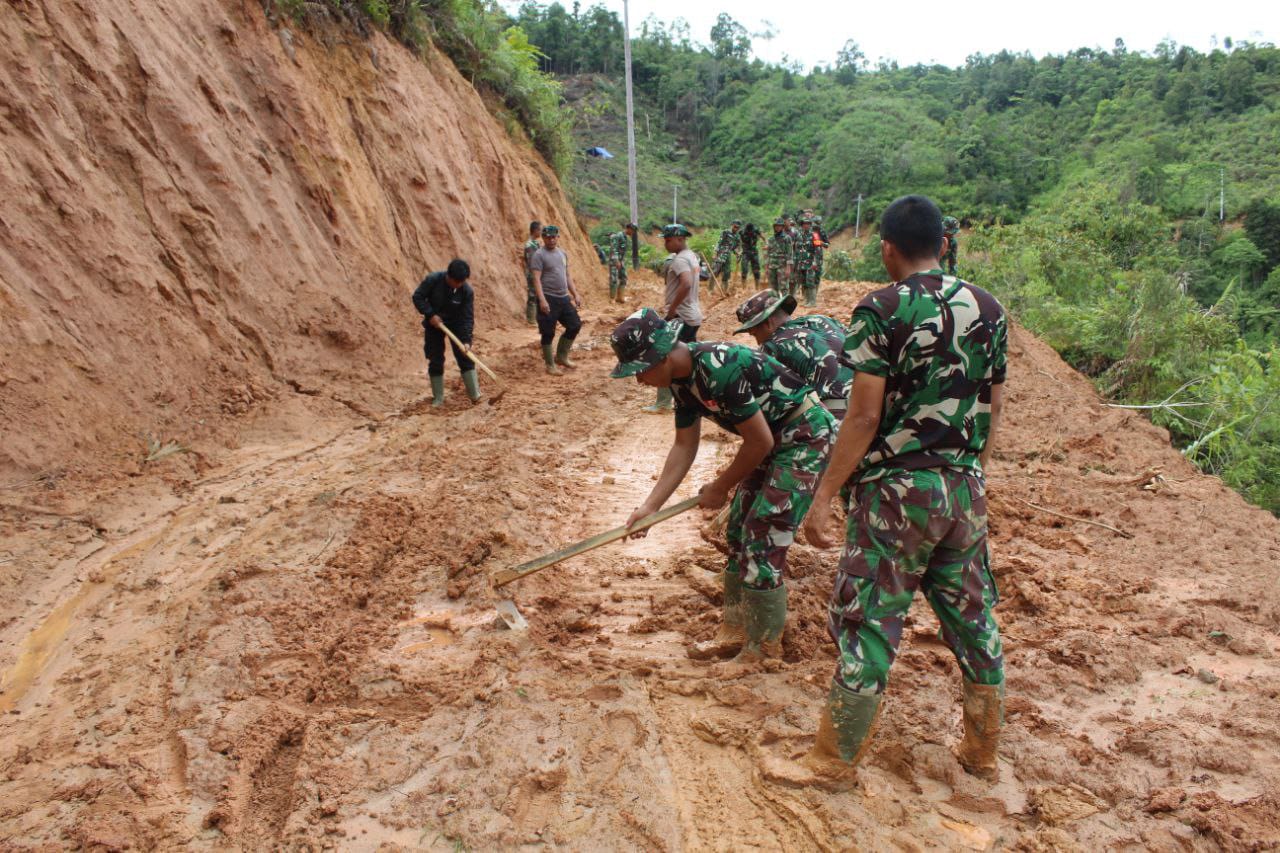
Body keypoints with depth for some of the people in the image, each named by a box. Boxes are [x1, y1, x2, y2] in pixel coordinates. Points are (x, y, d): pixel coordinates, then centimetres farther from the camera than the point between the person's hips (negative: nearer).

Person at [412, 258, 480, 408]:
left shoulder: (467, 291, -22)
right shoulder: (432, 280, -23)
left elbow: (468, 317, -20)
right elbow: (417, 297, -14)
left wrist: (466, 340, -29)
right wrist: (430, 314, -25)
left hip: (456, 324, 0)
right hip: (434, 323, 0)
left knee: (465, 358, -4)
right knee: (435, 361, 2)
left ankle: (475, 395, 4)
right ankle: (438, 398, 13)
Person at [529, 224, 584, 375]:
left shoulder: (562, 253, 13)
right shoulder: (539, 255, -9)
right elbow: (536, 279, -16)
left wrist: (575, 295, 13)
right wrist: (542, 300, -25)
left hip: (564, 298, 7)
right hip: (549, 299, -7)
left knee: (575, 325, 10)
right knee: (548, 333, 0)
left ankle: (561, 357, 24)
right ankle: (550, 365, 12)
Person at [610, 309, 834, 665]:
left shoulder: (718, 369, -30)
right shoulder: (683, 379, -1)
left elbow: (760, 441, -23)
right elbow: (684, 446, 7)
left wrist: (721, 487, -9)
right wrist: (650, 506, 3)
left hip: (805, 435, -9)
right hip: (773, 438, 9)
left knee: (763, 542, -9)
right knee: (739, 531, 12)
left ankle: (764, 649, 7)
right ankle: (735, 632, 26)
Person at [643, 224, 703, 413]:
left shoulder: (679, 259, -17)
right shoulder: (692, 256, 13)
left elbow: (686, 284, -34)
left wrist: (671, 310, -26)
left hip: (679, 317, -10)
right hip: (693, 316, 10)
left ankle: (662, 403, 0)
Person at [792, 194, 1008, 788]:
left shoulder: (882, 310, -11)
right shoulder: (989, 309, 6)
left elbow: (865, 415, -15)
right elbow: (993, 411, 10)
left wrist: (824, 495, -10)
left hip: (898, 488, -6)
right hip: (966, 491, 6)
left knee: (868, 621, 3)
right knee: (972, 617, 17)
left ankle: (835, 760, 16)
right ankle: (982, 755, 33)